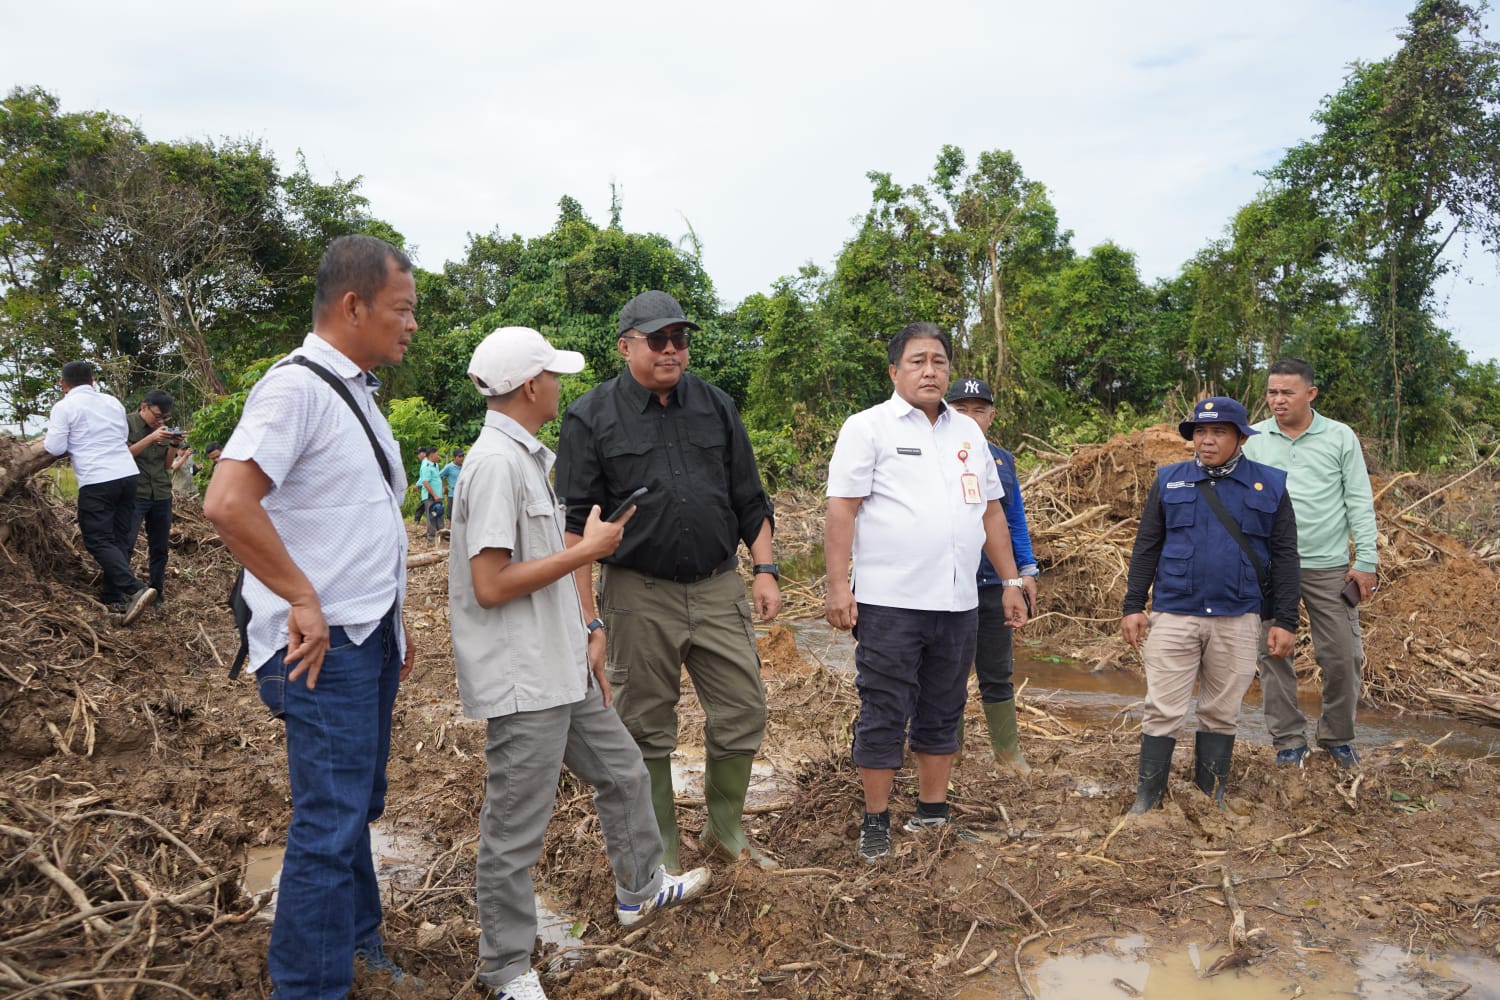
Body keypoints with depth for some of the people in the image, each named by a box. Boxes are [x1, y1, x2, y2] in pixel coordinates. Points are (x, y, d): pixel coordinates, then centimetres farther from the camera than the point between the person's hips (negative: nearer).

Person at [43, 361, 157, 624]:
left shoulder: (64, 407, -3)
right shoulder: (113, 402, 14)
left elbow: (56, 448, -4)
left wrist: (46, 440, 16)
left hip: (96, 481, -6)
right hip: (128, 475, 6)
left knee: (99, 541, -4)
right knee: (117, 538, 11)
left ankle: (135, 590, -22)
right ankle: (112, 597, 13)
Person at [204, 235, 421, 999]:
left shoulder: (356, 391, 14)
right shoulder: (295, 387, -16)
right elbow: (227, 503, -27)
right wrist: (305, 601, -20)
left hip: (371, 639, 9)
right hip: (324, 648, -9)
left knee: (357, 806, 20)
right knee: (329, 824, -2)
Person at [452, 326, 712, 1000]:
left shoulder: (527, 457, 12)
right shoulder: (497, 463, -20)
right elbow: (490, 585, -24)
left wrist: (585, 635, 19)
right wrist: (588, 549, -17)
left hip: (564, 671, 10)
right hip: (522, 684, -10)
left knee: (623, 773, 23)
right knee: (515, 831, 4)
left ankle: (640, 888, 45)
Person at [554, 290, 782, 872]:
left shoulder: (716, 406, 8)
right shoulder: (590, 418, -3)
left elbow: (749, 500, 12)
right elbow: (576, 523, -5)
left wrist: (765, 571, 3)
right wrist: (585, 615, -11)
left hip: (719, 588, 3)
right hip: (639, 595, -3)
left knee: (743, 714, 6)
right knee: (647, 729, 8)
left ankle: (727, 830, 28)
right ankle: (663, 851, 25)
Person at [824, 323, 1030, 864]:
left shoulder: (968, 432, 15)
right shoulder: (868, 427, -2)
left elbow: (991, 511, 18)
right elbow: (841, 509, -9)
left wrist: (1010, 582, 14)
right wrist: (838, 585, -16)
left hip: (958, 602, 6)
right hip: (889, 602, -5)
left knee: (942, 713, 14)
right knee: (884, 715, 1)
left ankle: (932, 813, 26)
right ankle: (876, 821, 13)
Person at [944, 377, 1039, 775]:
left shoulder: (1003, 460, 9)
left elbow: (1016, 520, 14)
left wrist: (1027, 571, 10)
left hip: (996, 583, 4)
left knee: (998, 674, 15)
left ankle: (1007, 748, 28)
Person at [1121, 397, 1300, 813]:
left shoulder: (1270, 485, 5)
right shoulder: (1168, 481, 6)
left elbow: (1284, 556, 6)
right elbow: (1146, 546, 7)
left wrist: (1286, 621, 2)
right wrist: (1133, 606, 3)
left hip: (1237, 620, 1)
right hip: (1174, 616, 0)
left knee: (1221, 713, 10)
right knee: (1163, 710, 0)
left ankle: (1211, 797, 22)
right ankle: (1147, 798, 9)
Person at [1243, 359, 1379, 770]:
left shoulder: (1340, 437, 3)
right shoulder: (1253, 440, 5)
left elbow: (1359, 502, 3)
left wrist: (1366, 561, -3)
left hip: (1329, 566, 0)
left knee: (1342, 657, 3)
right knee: (1274, 655, 4)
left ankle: (1338, 737, 23)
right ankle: (1289, 740, 16)